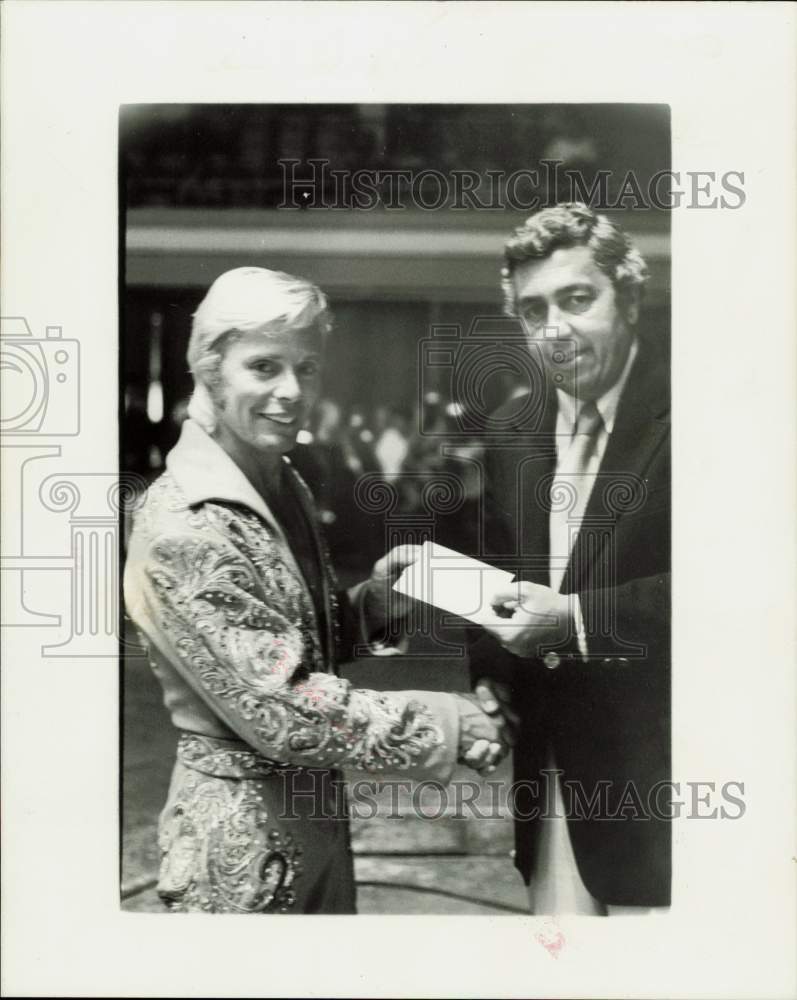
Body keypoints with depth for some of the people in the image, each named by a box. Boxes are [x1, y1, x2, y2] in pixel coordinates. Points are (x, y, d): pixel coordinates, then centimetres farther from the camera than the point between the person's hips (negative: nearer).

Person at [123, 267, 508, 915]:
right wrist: (446, 723, -19)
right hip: (244, 836, -8)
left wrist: (378, 593, -5)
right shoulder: (184, 527, -22)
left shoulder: (283, 486, 4)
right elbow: (281, 712, -25)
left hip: (317, 812, 8)